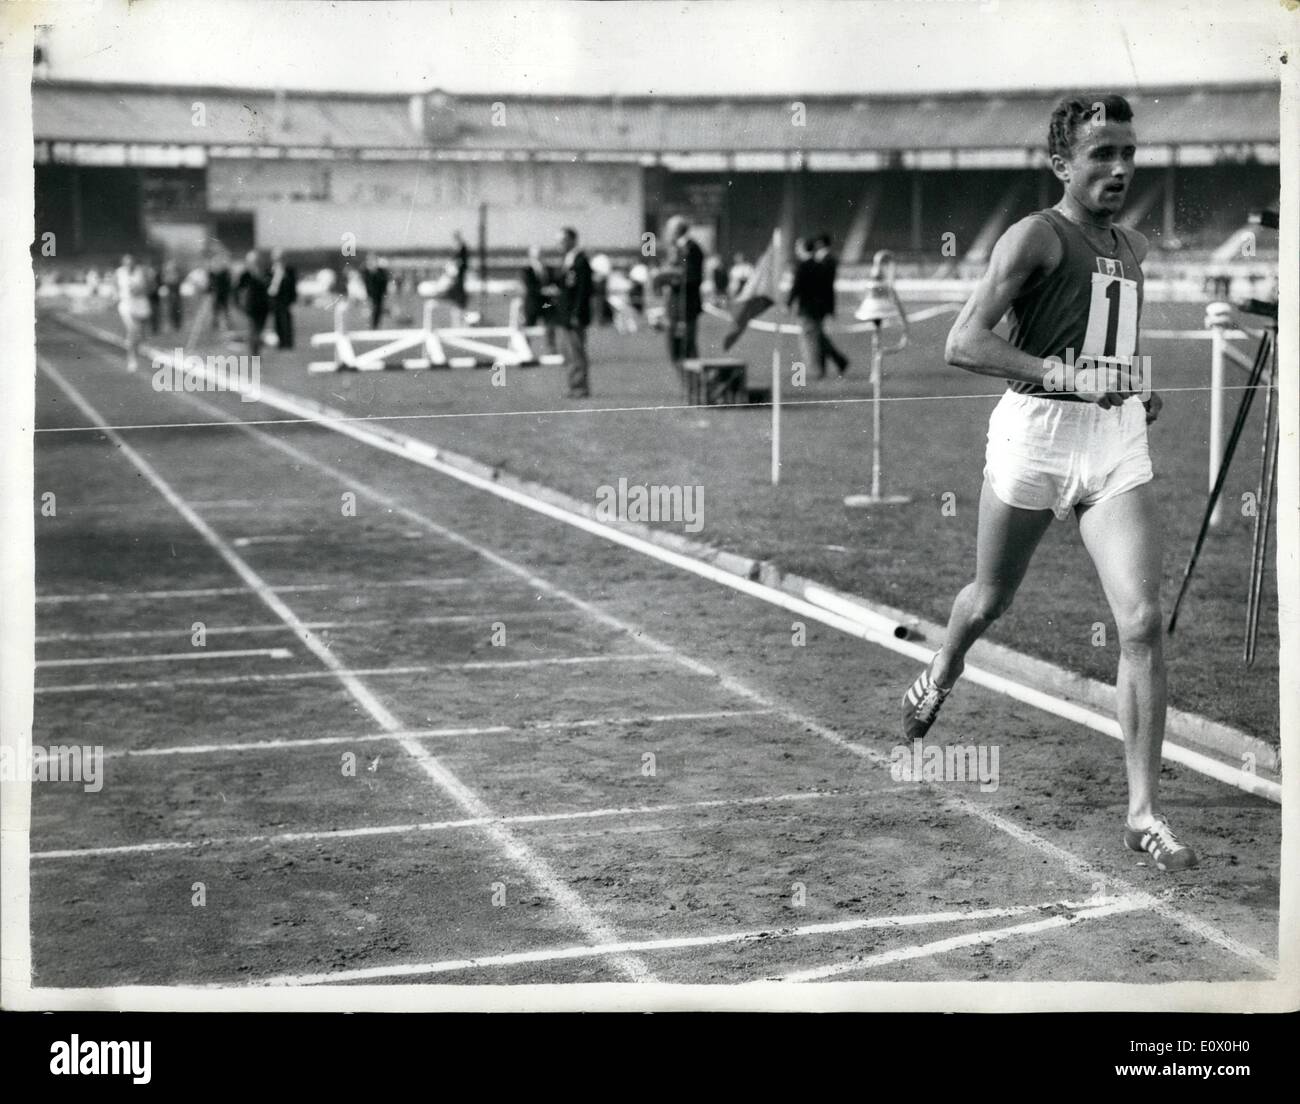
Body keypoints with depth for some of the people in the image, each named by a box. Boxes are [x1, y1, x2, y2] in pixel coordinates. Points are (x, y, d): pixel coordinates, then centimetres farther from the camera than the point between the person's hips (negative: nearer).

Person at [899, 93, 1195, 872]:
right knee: (992, 600, 17)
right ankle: (942, 676, 53)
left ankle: (1145, 813, -6)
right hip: (1037, 434, -4)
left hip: (1119, 441, 4)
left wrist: (1143, 387, 11)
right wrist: (1065, 375, -28)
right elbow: (964, 344, -18)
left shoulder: (1135, 248, 13)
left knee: (1143, 624, -10)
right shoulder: (1037, 236, -8)